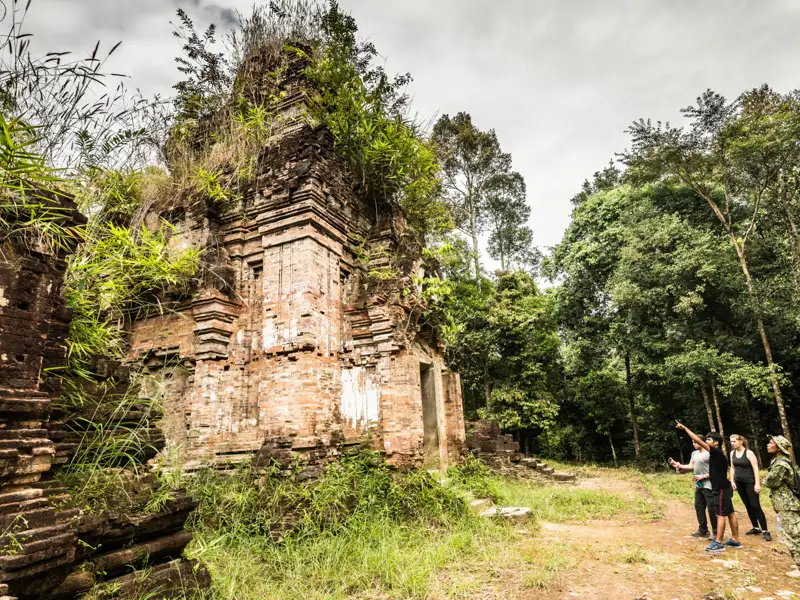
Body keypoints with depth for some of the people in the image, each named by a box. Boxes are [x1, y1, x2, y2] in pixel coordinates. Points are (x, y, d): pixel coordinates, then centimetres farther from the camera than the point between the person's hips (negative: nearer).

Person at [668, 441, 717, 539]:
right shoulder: (694, 453, 12)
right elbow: (691, 466, 13)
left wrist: (703, 476, -16)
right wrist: (679, 466, -1)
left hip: (708, 485, -9)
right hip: (698, 485, 9)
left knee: (711, 509, -2)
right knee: (699, 507, 14)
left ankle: (716, 532, 10)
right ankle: (703, 530, 26)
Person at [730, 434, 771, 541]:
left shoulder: (749, 453, -12)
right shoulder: (732, 453, 5)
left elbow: (755, 468, -15)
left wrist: (757, 484, -19)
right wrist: (732, 481, 8)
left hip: (750, 482, -6)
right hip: (739, 482, 6)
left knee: (755, 506, -7)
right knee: (748, 506, 11)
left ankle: (765, 531, -1)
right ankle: (756, 528, 21)